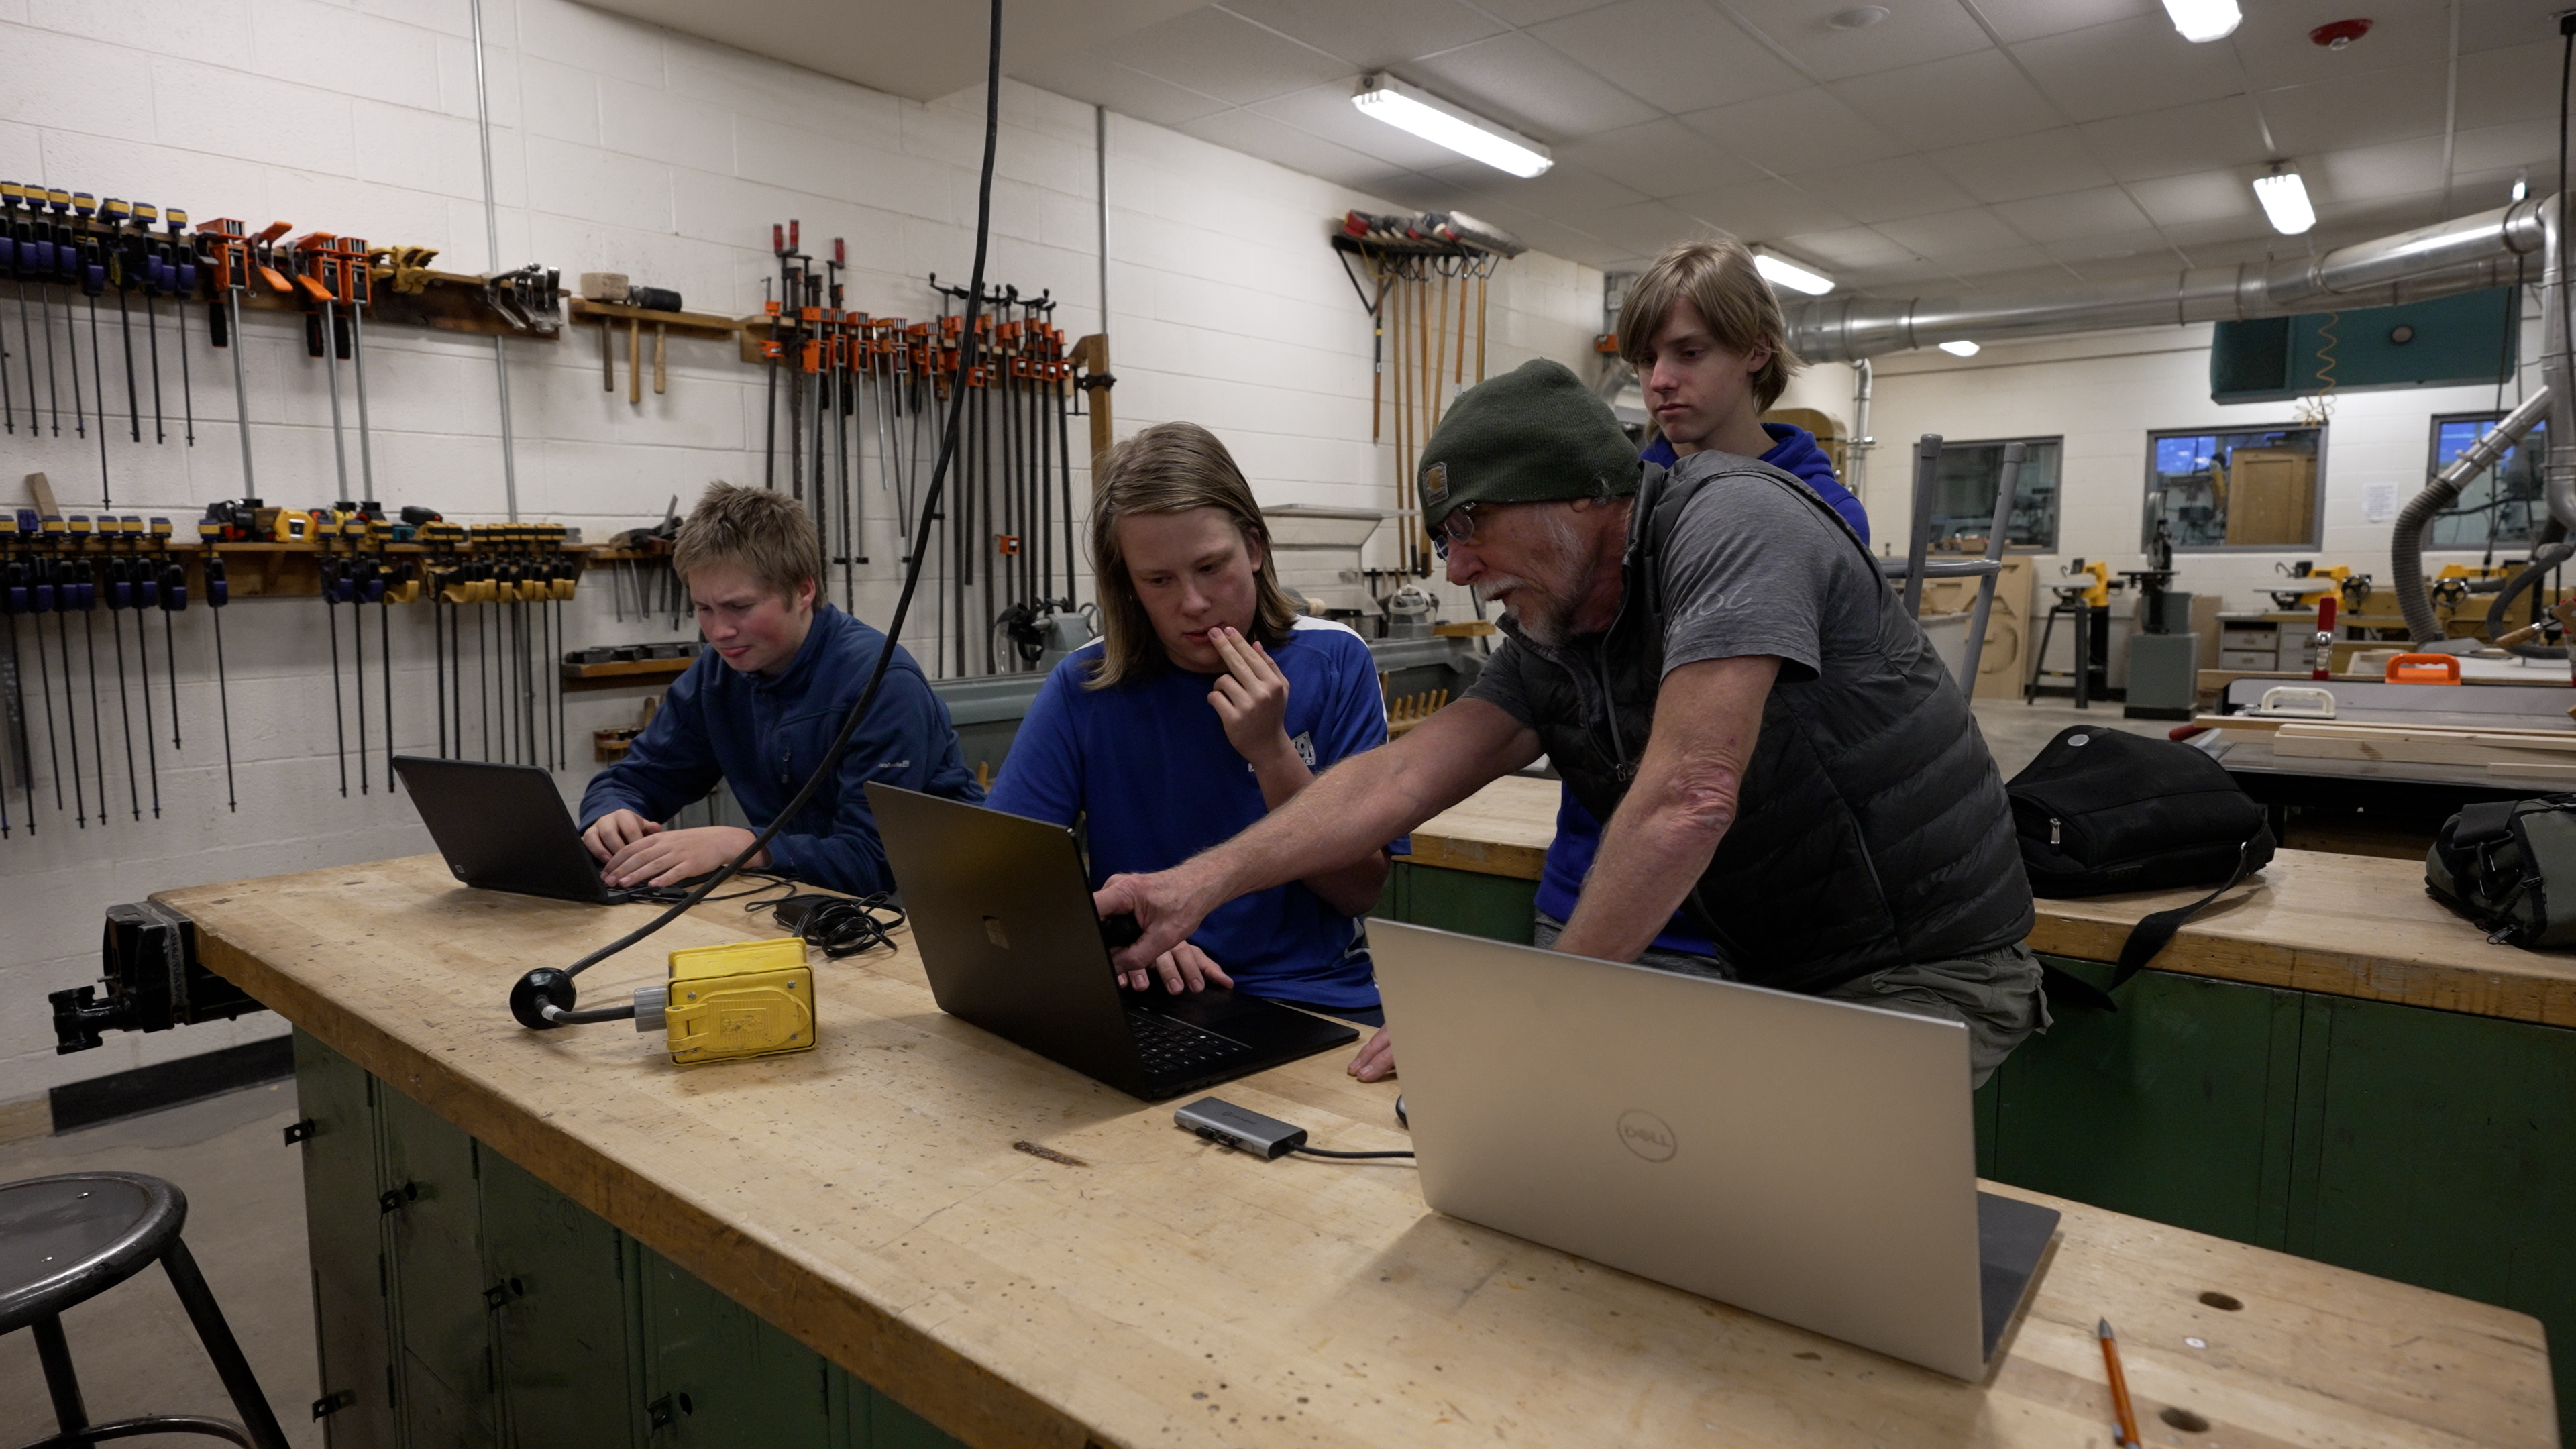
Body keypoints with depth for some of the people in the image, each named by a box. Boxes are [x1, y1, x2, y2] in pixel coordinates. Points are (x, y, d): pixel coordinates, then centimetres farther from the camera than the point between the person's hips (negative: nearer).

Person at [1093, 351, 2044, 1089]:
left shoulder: (1732, 520, -21)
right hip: (1757, 974, 7)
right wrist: (1201, 882, -13)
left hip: (1930, 973, -6)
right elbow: (1400, 778, -3)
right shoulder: (1547, 650, 2)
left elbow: (1686, 800, -30)